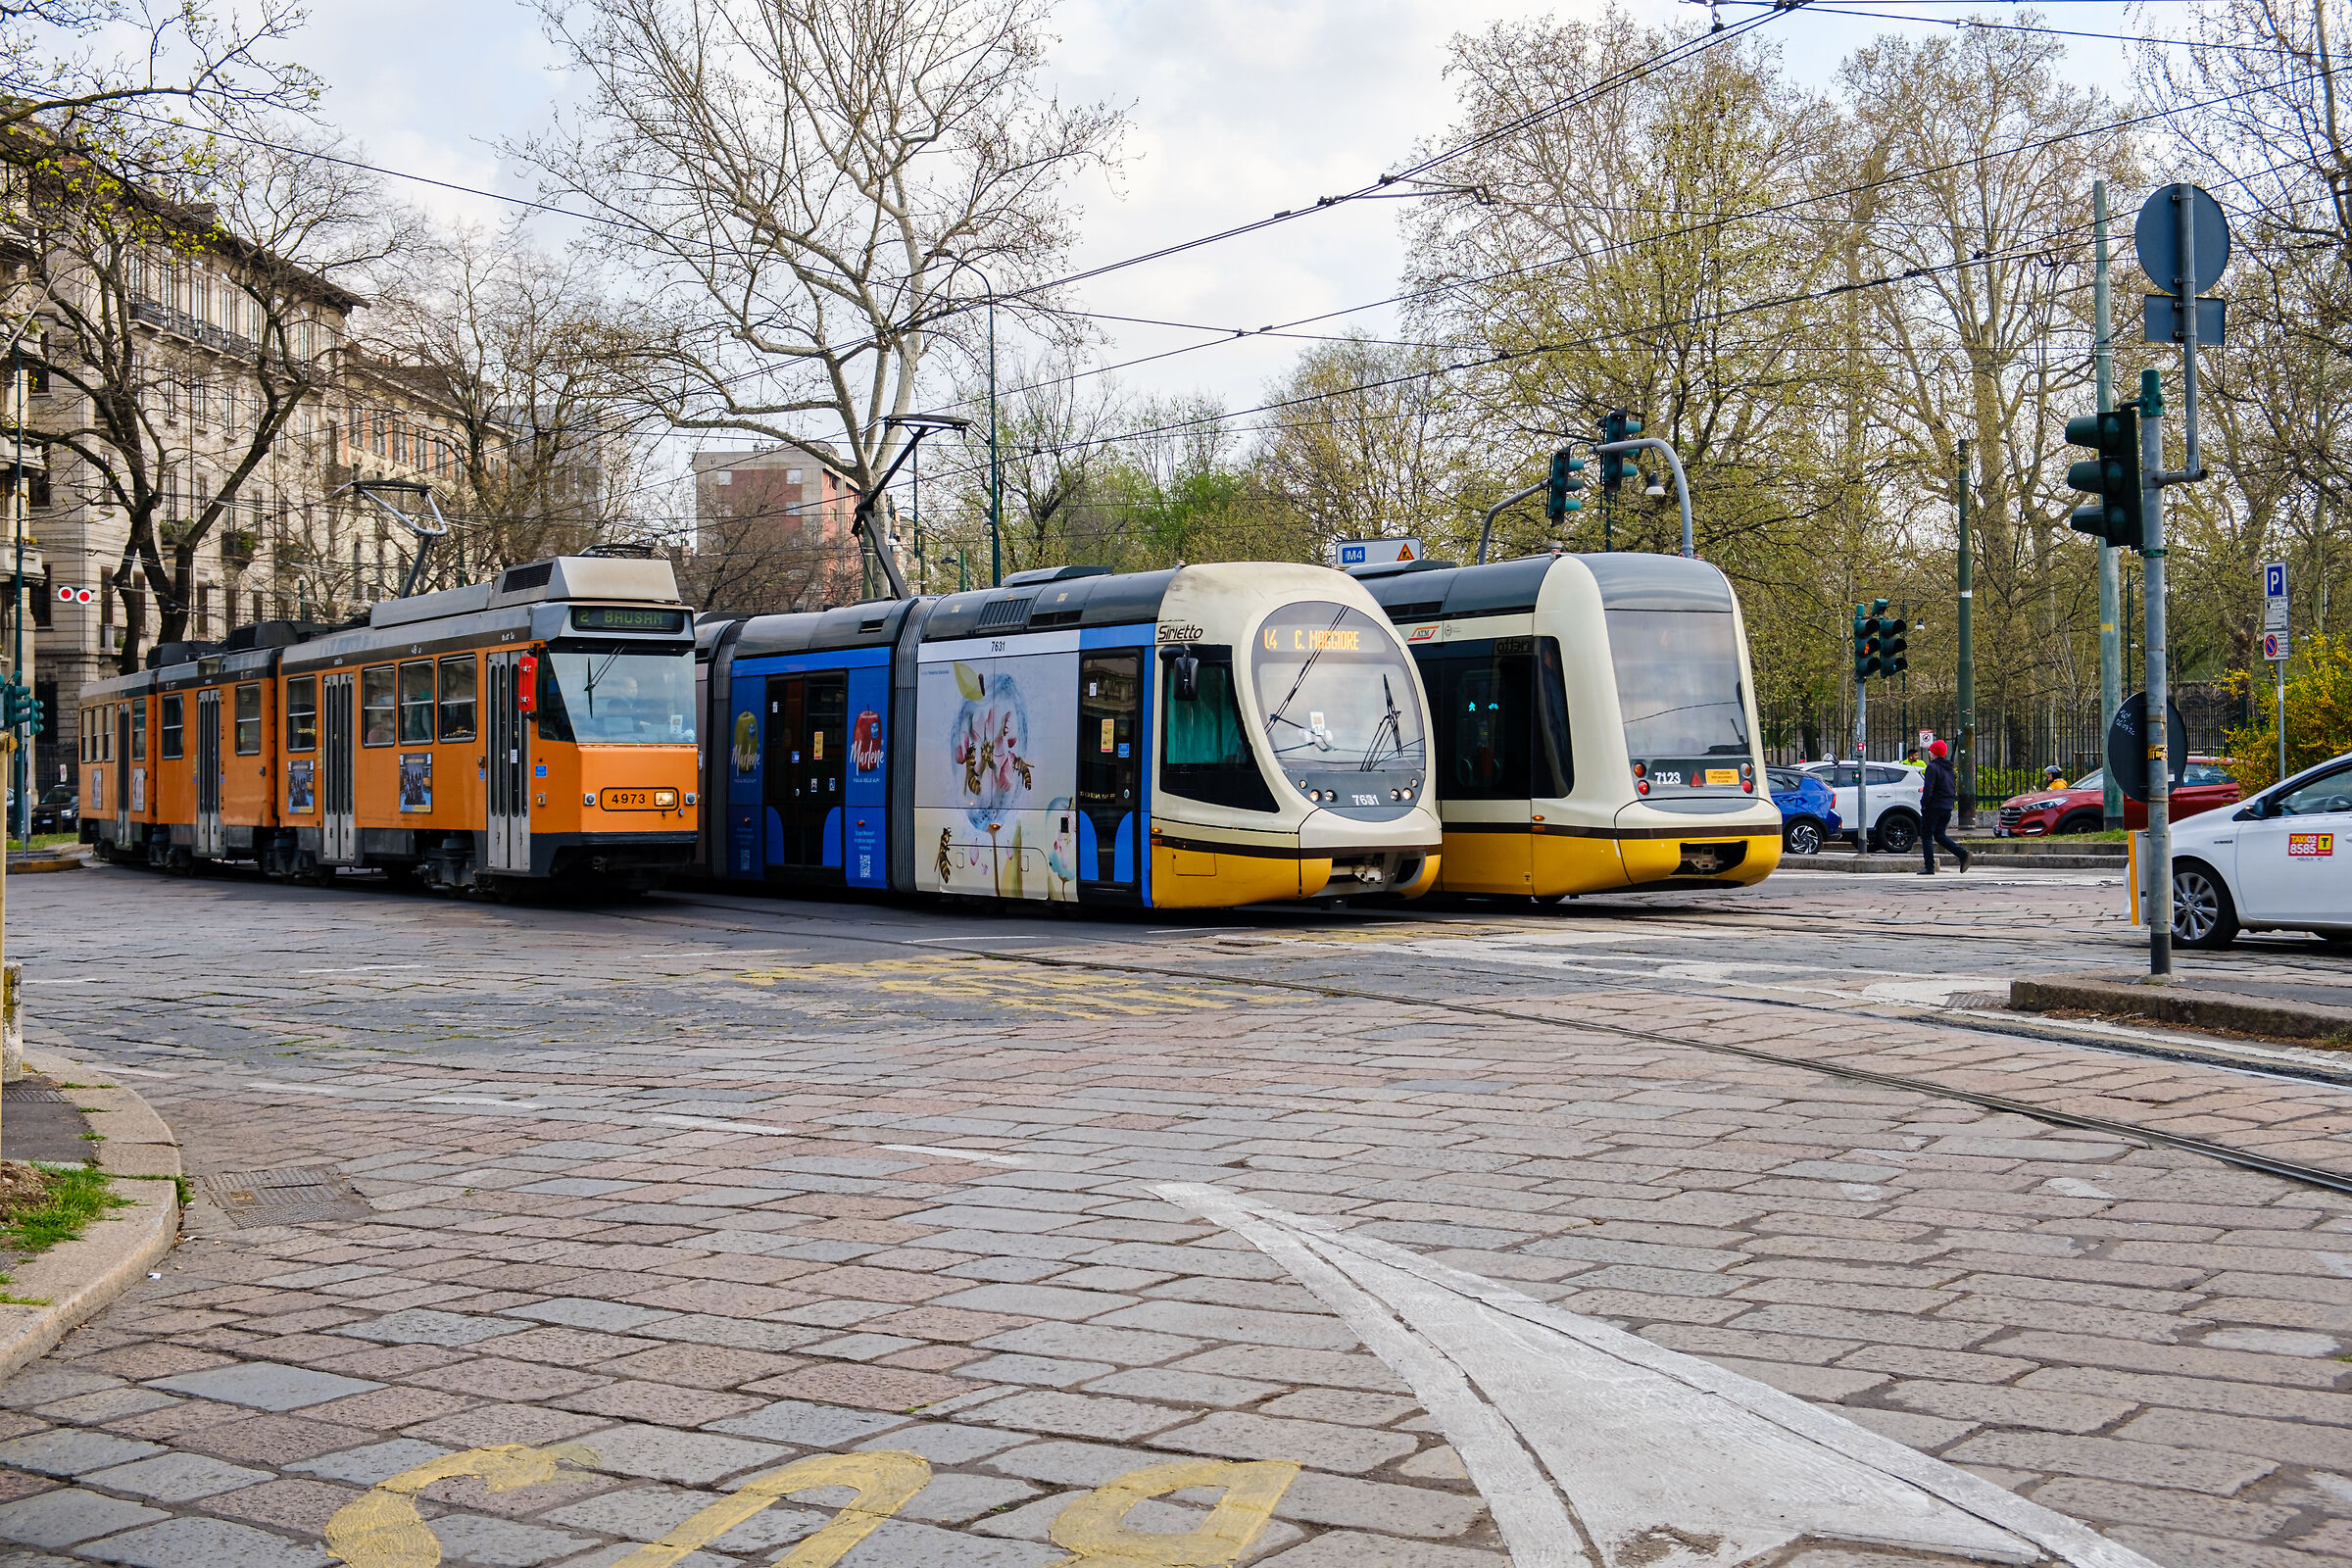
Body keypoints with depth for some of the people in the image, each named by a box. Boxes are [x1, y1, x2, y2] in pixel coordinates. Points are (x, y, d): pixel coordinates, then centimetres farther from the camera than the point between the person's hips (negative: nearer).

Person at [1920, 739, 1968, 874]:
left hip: (1934, 806, -8)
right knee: (1940, 835, 15)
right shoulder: (1950, 769, 15)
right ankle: (1962, 854, -2)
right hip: (1948, 807, 8)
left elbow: (1928, 789, -17)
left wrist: (1923, 806, -13)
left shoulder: (1933, 767, -11)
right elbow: (1954, 789, 20)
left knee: (1926, 836, 0)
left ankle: (1929, 867, -3)